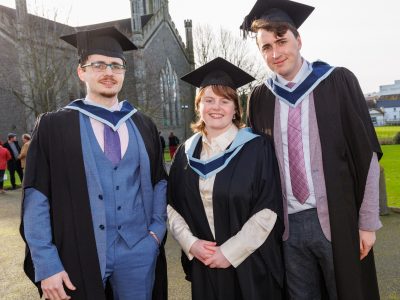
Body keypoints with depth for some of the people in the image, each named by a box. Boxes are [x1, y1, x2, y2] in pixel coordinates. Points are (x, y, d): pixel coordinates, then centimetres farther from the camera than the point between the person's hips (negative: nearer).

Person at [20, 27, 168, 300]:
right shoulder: (53, 127, -4)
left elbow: (160, 180, 12)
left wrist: (157, 229, -1)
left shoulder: (144, 126, 6)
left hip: (139, 251, 3)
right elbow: (36, 199, -6)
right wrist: (47, 265, -11)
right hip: (79, 256, -2)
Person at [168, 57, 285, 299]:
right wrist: (191, 243, -10)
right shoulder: (186, 153, 3)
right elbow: (172, 206, 4)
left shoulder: (257, 148, -8)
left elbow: (269, 209, -13)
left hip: (251, 266, -3)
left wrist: (230, 252, -14)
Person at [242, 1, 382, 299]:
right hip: (287, 224, 3)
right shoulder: (260, 99, 3)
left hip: (335, 219, -2)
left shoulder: (338, 82, -4)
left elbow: (366, 154, -4)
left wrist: (367, 220, -5)